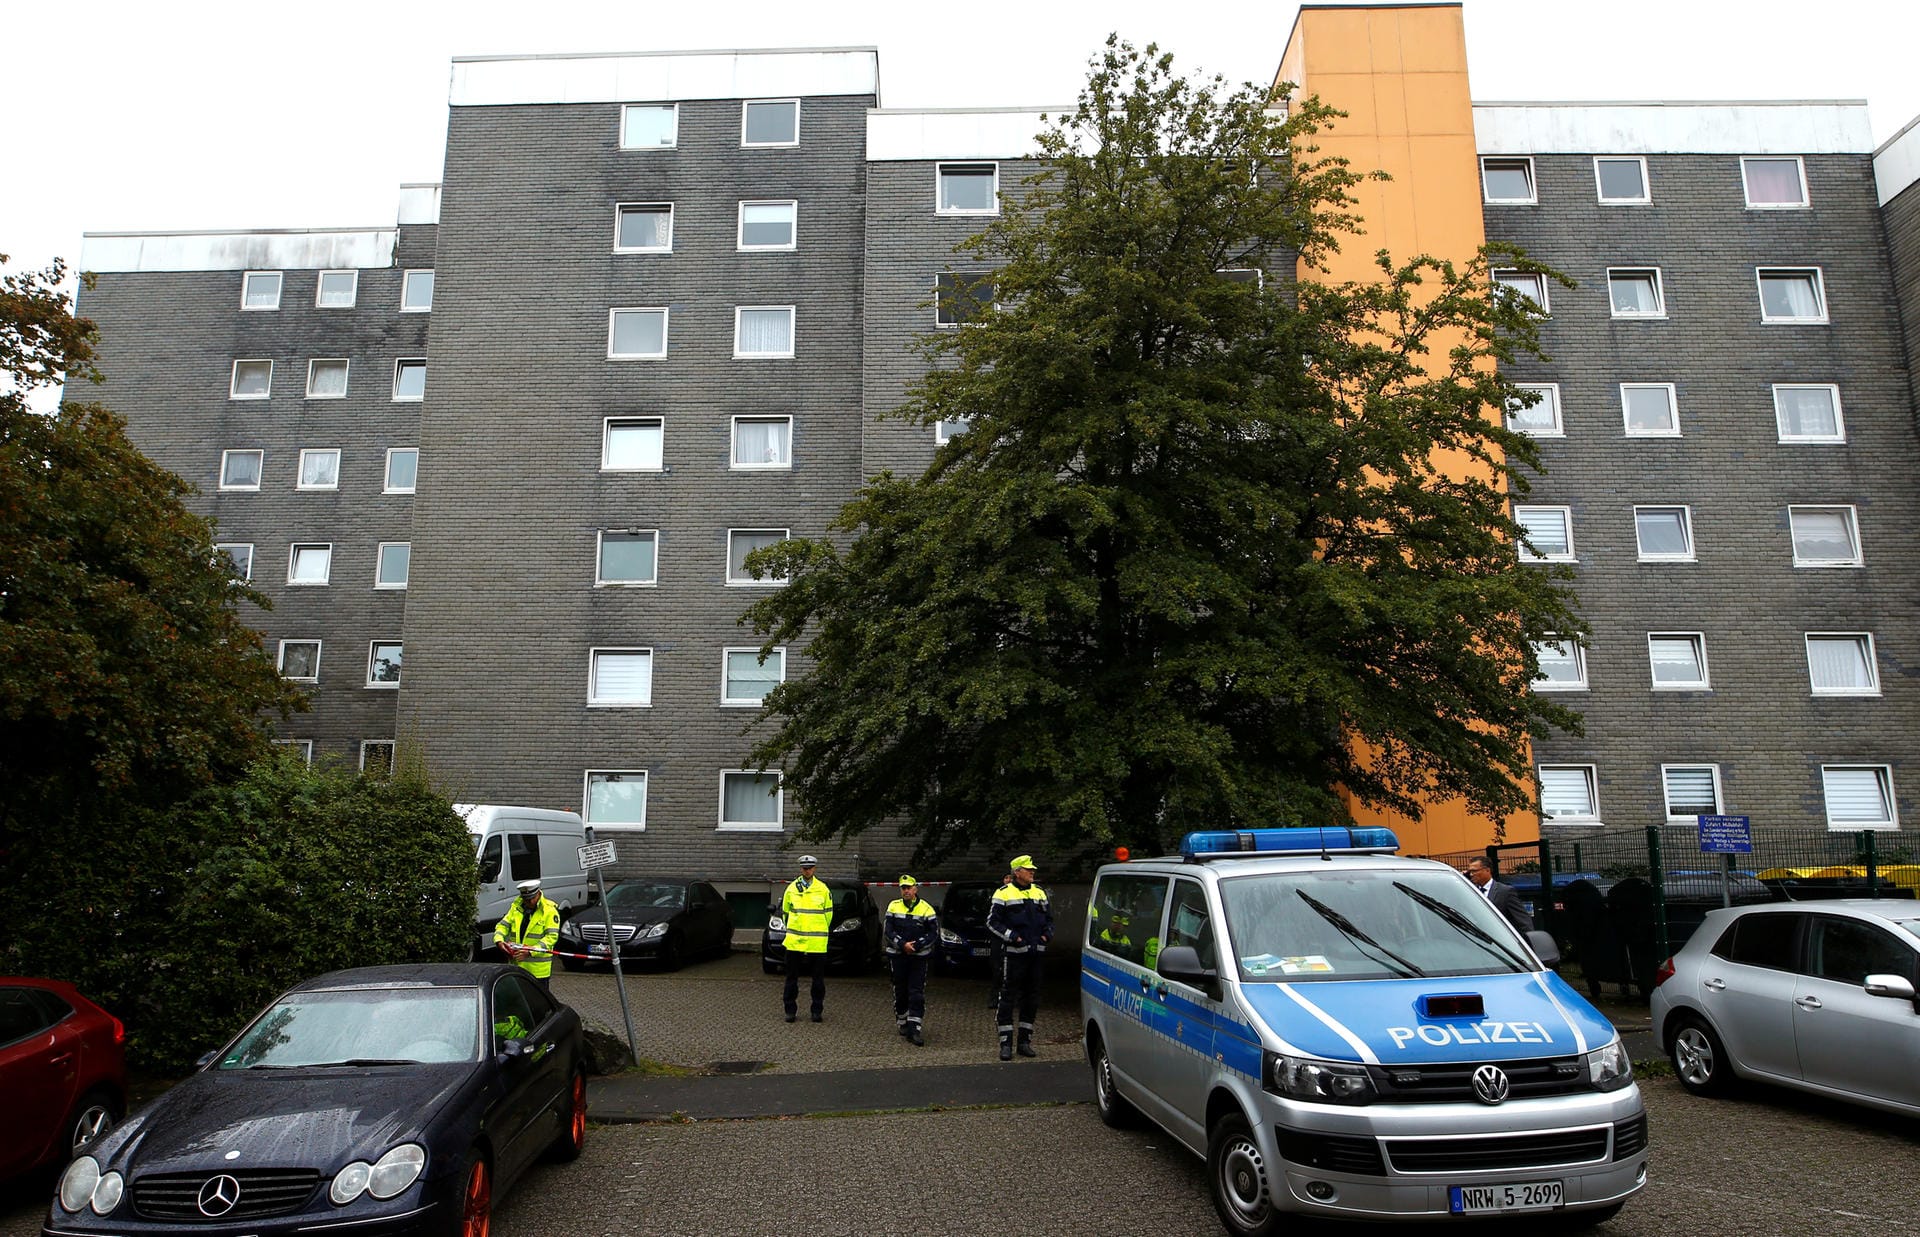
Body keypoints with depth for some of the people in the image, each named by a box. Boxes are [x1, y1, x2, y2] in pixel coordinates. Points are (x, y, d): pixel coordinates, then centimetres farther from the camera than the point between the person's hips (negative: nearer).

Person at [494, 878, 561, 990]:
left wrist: (530, 951, -23)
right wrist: (499, 940, -12)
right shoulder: (516, 906, 10)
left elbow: (551, 936, -13)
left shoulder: (550, 909, -7)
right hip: (516, 966, 5)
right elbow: (503, 925, 11)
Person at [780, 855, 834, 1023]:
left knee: (818, 978, 4)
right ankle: (791, 1010, 13)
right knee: (792, 977, 4)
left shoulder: (823, 889, 2)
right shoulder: (791, 888, 5)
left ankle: (817, 1010, 13)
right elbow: (785, 911, 15)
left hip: (817, 943, -1)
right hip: (794, 940, 1)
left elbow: (828, 913, 10)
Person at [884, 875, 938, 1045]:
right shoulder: (894, 906, 5)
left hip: (919, 957, -2)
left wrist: (916, 945, -15)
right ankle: (903, 1023, 27)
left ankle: (914, 1029, -9)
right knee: (900, 992, 10)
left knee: (917, 994, -7)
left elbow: (934, 934, -3)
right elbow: (889, 931, 0)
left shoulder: (926, 908, -1)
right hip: (897, 955, 2)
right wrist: (902, 945, -15)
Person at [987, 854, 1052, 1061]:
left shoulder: (1039, 892, 16)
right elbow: (992, 922, -5)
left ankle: (1025, 1041, 20)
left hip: (1036, 953, 6)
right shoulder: (1003, 893, -3)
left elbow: (1048, 918, 24)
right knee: (1008, 998, -3)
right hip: (1013, 953, -6)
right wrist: (1011, 936, -15)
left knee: (1032, 998, 10)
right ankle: (1006, 1043, 3)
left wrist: (1047, 934, 5)